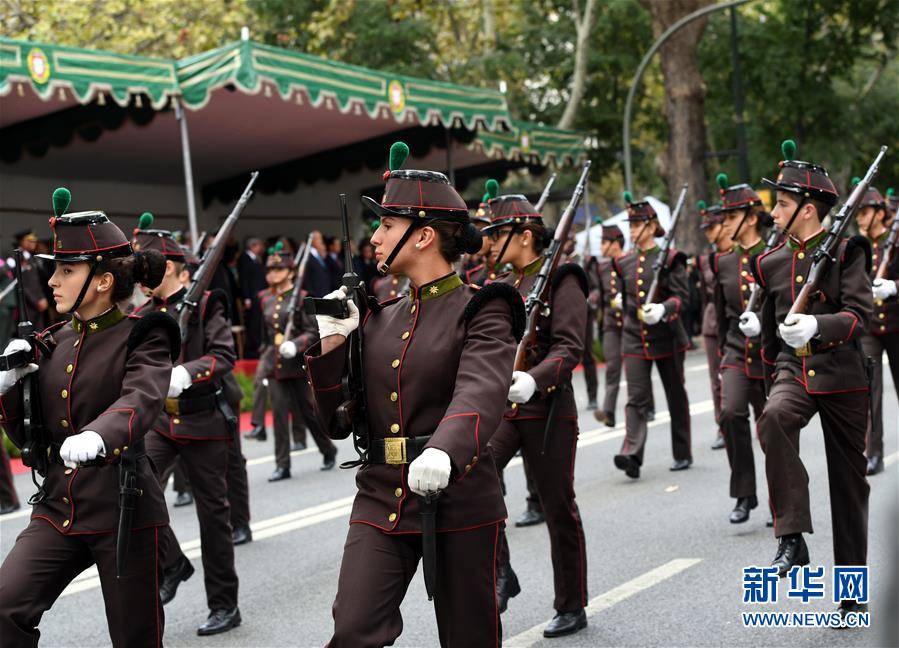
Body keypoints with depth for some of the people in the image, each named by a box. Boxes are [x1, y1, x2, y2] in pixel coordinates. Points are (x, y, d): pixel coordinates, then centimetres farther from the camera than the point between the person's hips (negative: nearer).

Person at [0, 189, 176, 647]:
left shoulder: (142, 336, -7)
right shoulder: (52, 344, 9)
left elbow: (140, 402, -28)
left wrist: (96, 438, -49)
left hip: (124, 511, -5)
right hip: (58, 508, 5)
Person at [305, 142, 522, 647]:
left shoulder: (481, 311, -7)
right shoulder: (379, 318, 10)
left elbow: (481, 393, -28)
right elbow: (339, 422, 11)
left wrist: (444, 454, -48)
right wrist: (331, 343, -2)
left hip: (459, 501, -4)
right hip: (382, 500, 5)